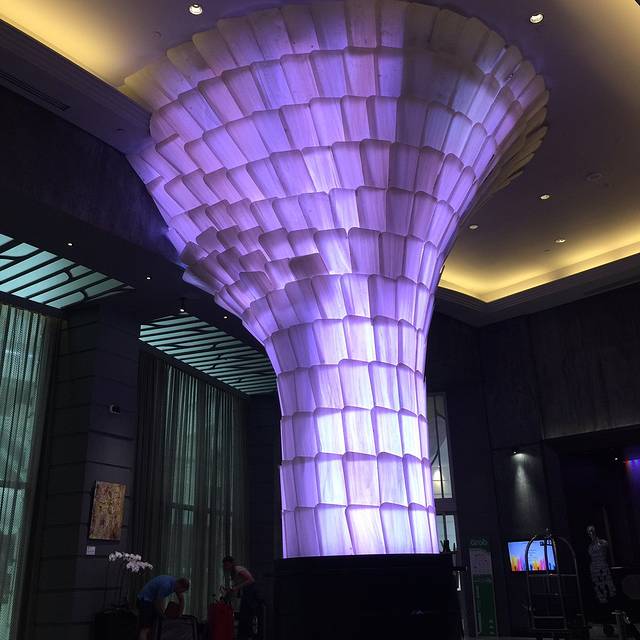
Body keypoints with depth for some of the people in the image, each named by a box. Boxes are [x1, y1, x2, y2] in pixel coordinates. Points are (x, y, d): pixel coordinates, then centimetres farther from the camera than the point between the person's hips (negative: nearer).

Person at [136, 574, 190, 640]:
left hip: (153, 602, 9)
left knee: (152, 629, 7)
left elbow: (181, 600, 11)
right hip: (145, 601, -9)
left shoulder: (176, 583, -3)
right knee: (145, 630, -16)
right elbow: (158, 603, -21)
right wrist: (164, 618, -7)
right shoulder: (166, 585, -30)